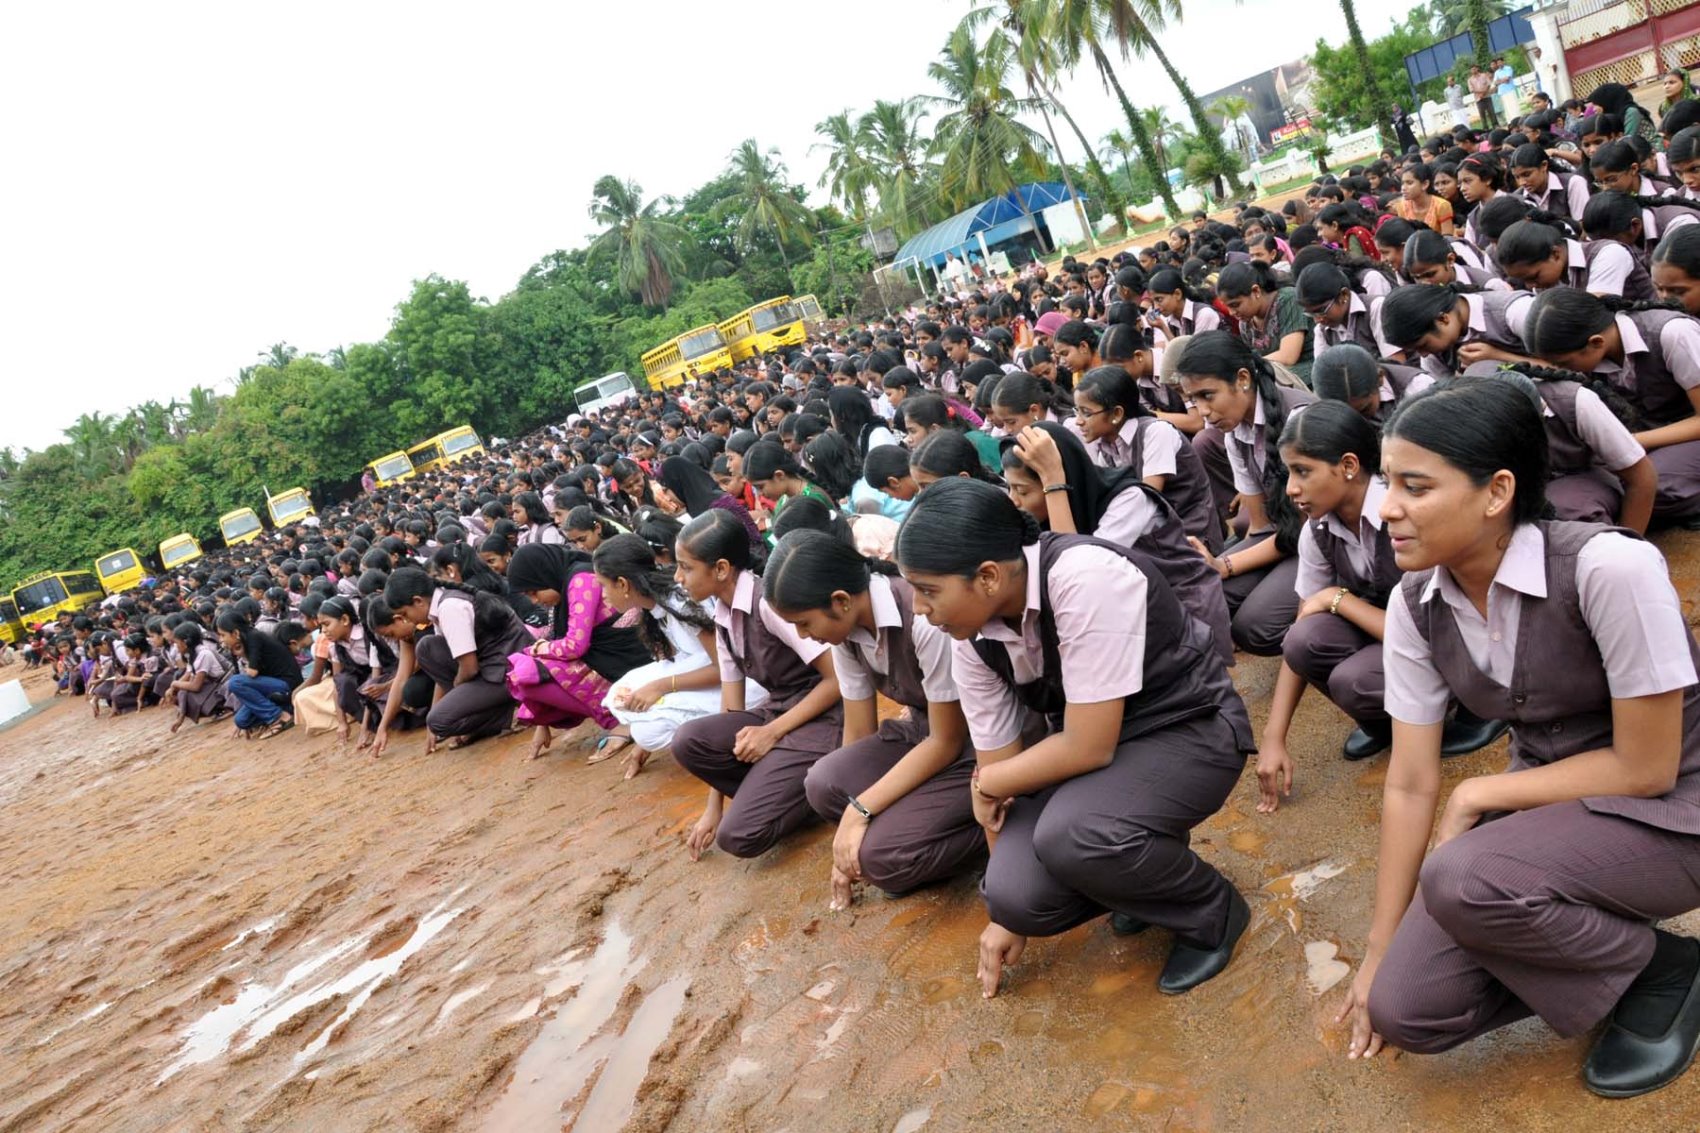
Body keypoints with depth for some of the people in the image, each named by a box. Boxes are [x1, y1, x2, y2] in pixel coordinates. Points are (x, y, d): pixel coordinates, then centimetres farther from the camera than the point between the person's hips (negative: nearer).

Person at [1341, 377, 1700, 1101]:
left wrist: (1477, 797, -15)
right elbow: (1410, 786, -5)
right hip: (1544, 801, 5)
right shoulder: (1415, 606, -9)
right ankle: (1581, 942, 13)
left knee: (1457, 878, -33)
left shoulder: (1608, 568, -27)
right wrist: (1379, 952, -2)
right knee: (1405, 1008, -10)